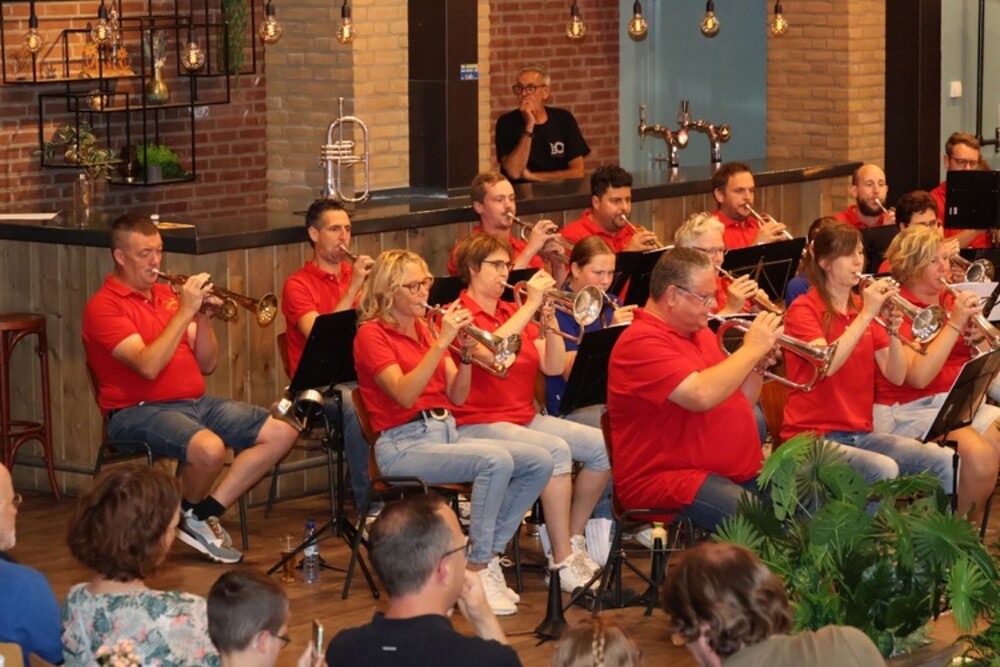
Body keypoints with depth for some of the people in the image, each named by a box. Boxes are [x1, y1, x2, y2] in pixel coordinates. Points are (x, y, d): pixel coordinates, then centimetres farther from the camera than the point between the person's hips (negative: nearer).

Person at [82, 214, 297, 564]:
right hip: (139, 411, -8)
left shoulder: (167, 295, 16)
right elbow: (148, 366, -22)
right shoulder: (103, 306, -7)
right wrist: (184, 311, -19)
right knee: (209, 448, -36)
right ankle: (192, 515, -3)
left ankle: (208, 511, -3)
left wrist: (202, 315, -3)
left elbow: (207, 364, 14)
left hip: (196, 402, 8)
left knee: (281, 433, -4)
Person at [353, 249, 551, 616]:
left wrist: (466, 355, -7)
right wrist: (441, 342, -24)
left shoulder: (426, 329, 16)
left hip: (447, 432, 7)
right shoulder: (371, 334, -5)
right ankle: (477, 572, -23)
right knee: (496, 461, -31)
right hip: (404, 444, -7)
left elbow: (457, 397, 10)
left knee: (538, 463, -10)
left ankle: (490, 556, -1)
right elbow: (404, 395, -21)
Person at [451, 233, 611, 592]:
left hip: (526, 417, 7)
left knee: (602, 445, -10)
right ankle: (562, 562, -27)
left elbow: (553, 367, 6)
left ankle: (573, 543, 5)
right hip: (478, 424, -7)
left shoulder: (515, 312, 14)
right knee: (556, 450, -31)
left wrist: (549, 322, -9)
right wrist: (530, 306, -21)